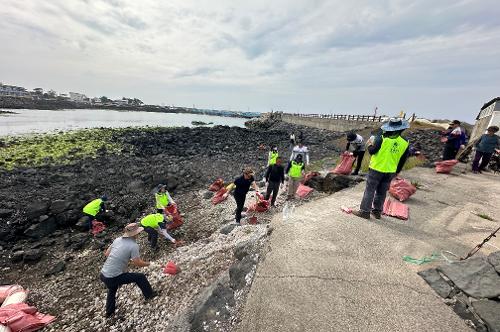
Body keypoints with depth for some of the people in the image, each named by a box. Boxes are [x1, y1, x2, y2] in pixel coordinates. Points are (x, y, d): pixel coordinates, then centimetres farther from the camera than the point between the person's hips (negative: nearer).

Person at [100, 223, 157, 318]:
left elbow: (106, 254, 11)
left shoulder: (117, 240, 1)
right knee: (141, 277, 9)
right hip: (113, 278, -7)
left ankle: (109, 312, 53)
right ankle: (149, 294, 28)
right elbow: (138, 263, -16)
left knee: (112, 290, 37)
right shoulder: (133, 245, -19)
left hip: (103, 274, 7)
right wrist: (148, 263, 4)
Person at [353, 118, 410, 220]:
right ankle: (377, 211, 26)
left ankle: (364, 211, 6)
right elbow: (402, 161, 9)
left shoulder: (382, 139, -17)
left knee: (370, 190, 2)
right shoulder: (405, 143, 1)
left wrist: (370, 145, 8)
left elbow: (372, 151, -14)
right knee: (382, 192, 15)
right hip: (390, 172, 5)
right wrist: (397, 172, 20)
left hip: (376, 169, -5)